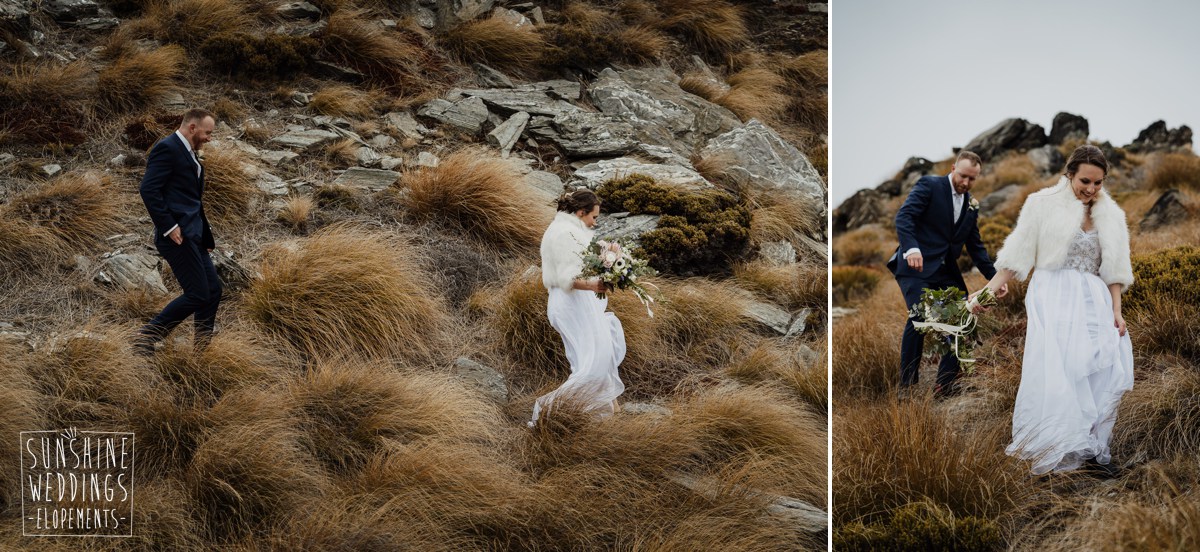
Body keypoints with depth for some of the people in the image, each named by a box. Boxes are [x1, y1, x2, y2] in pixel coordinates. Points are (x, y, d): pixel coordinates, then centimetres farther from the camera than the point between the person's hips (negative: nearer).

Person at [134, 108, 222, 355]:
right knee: (197, 294, -10)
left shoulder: (189, 153, 19)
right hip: (178, 234, -10)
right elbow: (148, 189, -20)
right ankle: (147, 336, -2)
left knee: (212, 289, 9)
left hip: (193, 235, 10)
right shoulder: (167, 148, -12)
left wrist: (205, 233, 18)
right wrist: (169, 227, -21)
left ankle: (202, 350, 15)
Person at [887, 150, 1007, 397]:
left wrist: (994, 277, 10)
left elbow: (975, 246, 20)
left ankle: (945, 384, 5)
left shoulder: (971, 205, 16)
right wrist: (912, 248, -32)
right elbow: (903, 216, -15)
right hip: (916, 266, -7)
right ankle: (907, 386, -10)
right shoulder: (929, 186, -3)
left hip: (946, 272, 7)